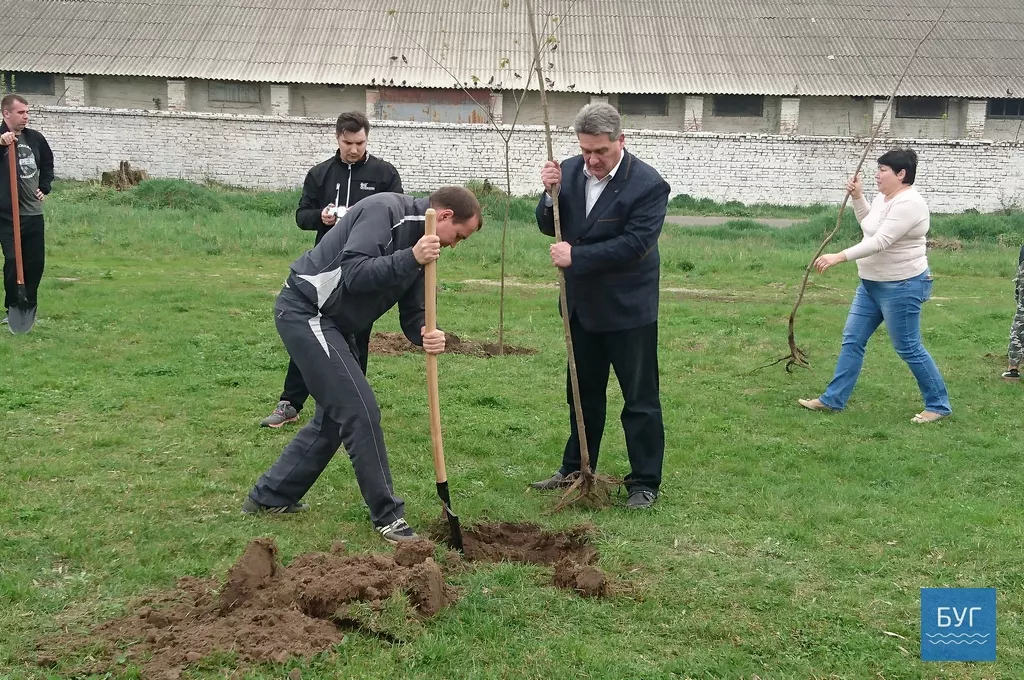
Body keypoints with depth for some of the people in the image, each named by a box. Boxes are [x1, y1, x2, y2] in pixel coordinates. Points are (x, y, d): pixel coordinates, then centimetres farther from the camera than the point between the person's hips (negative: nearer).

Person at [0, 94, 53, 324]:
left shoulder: (35, 138, 9)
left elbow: (47, 163, 25)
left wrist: (45, 187, 14)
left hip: (34, 212, 5)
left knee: (36, 262, 7)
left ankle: (29, 308, 20)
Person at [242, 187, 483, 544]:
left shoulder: (419, 243, 10)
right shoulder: (385, 210, -18)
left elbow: (411, 314, 5)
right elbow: (354, 273, -28)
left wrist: (425, 335, -16)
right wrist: (411, 259, -34)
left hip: (331, 323, 10)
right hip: (305, 311, -10)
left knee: (335, 417, 16)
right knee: (361, 410, -10)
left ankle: (268, 497, 28)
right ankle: (388, 515, 1)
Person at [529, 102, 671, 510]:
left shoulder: (648, 184, -17)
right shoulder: (569, 171, 0)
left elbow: (634, 244, -24)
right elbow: (550, 227, 5)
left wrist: (575, 256, -24)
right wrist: (551, 194, -15)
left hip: (628, 308, -6)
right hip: (582, 304, 6)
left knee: (641, 398, 2)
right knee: (583, 393, 18)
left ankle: (645, 482, 13)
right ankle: (576, 470, 32)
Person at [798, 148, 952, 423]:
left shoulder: (908, 203, -23)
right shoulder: (883, 198, 8)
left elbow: (880, 241, -30)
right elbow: (868, 223, 28)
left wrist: (839, 257, -34)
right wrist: (857, 197, 12)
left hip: (902, 287, -10)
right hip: (872, 284, 10)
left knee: (908, 348, -1)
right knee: (852, 340, 10)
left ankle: (938, 405, 15)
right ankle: (833, 399, 17)